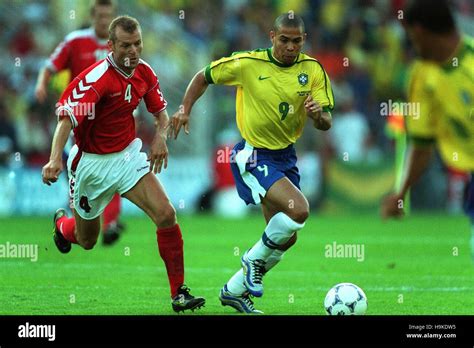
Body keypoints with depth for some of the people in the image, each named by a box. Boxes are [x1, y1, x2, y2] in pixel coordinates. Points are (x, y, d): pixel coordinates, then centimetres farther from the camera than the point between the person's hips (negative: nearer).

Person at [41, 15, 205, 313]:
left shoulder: (144, 72, -5)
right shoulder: (96, 79, -26)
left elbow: (160, 109, 11)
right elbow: (67, 118, -36)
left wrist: (161, 135, -11)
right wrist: (55, 159, -51)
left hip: (128, 155, 4)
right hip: (92, 162, -4)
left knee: (166, 215, -16)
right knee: (87, 240, 14)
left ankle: (179, 293, -8)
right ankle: (62, 223, 53)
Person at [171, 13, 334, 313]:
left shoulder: (313, 70, -4)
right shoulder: (248, 63, -13)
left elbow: (326, 124, -4)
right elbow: (204, 77, 3)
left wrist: (318, 114, -26)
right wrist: (185, 109, -7)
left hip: (285, 155, 6)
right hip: (253, 156, -6)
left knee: (286, 238, 10)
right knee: (299, 210, -26)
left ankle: (236, 290, 27)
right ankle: (255, 258, -1)